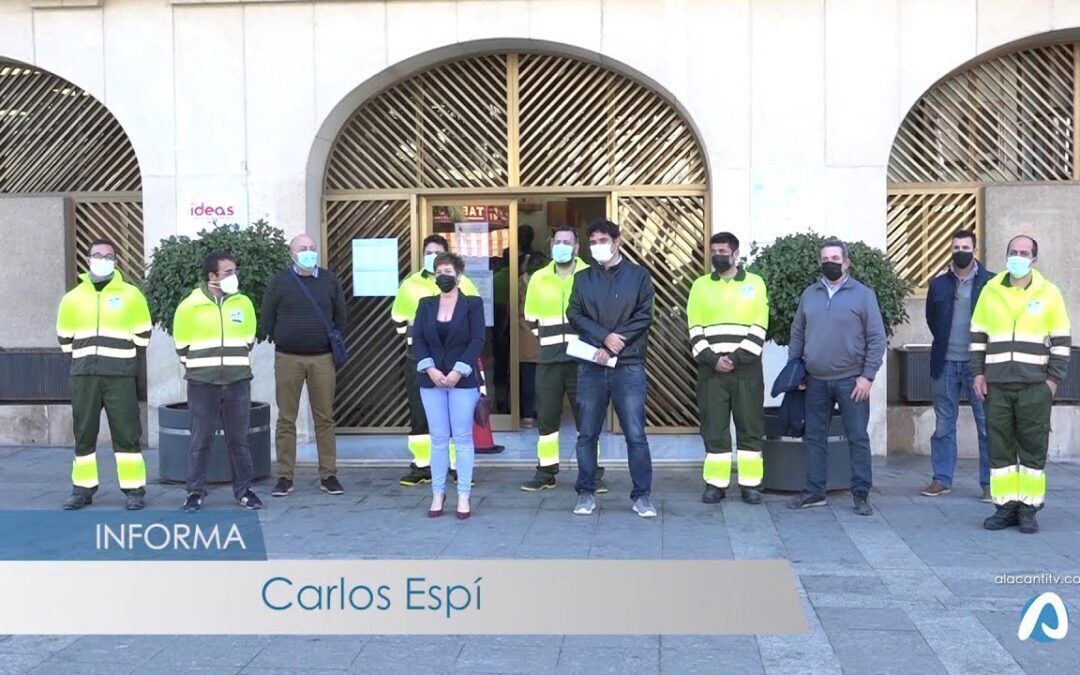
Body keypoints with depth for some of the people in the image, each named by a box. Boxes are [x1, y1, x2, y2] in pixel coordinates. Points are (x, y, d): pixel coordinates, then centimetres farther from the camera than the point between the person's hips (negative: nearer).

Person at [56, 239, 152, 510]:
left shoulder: (130, 294, 2)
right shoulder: (73, 297, 9)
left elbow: (143, 334, 7)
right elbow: (65, 337, 17)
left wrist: (121, 355, 8)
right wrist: (85, 356, 11)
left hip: (120, 375, -3)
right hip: (84, 375, 3)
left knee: (126, 433, -2)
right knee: (83, 433, 7)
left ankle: (134, 490, 3)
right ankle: (83, 489, 16)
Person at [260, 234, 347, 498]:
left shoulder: (330, 280, 7)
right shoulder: (278, 281, 2)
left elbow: (340, 316, 11)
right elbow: (266, 318, 4)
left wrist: (334, 345, 8)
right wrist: (281, 342, 6)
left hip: (323, 358, 1)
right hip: (287, 358, -1)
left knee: (325, 417, 5)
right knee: (286, 419, 2)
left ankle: (328, 475, 11)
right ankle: (285, 476, 8)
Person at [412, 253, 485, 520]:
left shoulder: (473, 304, 1)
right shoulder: (425, 305, 10)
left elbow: (477, 341, -6)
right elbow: (417, 340, 4)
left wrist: (458, 371, -15)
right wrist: (430, 369, -11)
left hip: (462, 380, -2)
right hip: (431, 380, 3)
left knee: (463, 438, 0)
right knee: (438, 438, 5)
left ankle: (464, 496, 5)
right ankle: (438, 494, 12)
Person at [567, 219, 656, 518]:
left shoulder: (639, 275, 4)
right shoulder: (582, 278, 12)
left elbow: (644, 317, -3)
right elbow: (574, 315, 2)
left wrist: (613, 346, -11)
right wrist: (604, 337, -14)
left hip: (629, 366, -2)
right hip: (591, 366, 2)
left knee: (635, 434, -2)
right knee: (587, 434, 7)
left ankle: (642, 495, 7)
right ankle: (586, 492, 17)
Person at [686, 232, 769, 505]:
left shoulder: (755, 283, 6)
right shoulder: (700, 285, 9)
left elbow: (759, 329, -2)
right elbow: (695, 330, 2)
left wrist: (737, 358, -12)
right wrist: (712, 359, -11)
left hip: (746, 368, -1)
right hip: (710, 368, 1)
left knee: (750, 428, 2)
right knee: (714, 429, 2)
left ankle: (751, 484, 8)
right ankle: (716, 484, 8)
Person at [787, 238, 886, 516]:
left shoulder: (863, 295, -2)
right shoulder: (809, 294, 9)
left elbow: (877, 338, -4)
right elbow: (797, 334, 15)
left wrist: (868, 375, -10)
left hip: (851, 380, -4)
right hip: (816, 381, 4)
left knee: (858, 438, 1)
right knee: (815, 437, 10)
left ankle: (861, 494, 10)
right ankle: (814, 491, 19)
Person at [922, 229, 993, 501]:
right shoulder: (939, 284, 7)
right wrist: (945, 342, 9)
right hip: (946, 364, 3)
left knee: (987, 426, 0)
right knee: (943, 425, 9)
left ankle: (990, 483, 6)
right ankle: (941, 479, 17)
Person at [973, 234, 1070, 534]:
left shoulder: (1049, 293, 2)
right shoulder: (990, 291, 8)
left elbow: (1061, 340, 3)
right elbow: (978, 336, 12)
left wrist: (1054, 378, -3)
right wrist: (979, 373, 5)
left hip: (1035, 386, -2)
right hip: (997, 385, 2)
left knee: (1033, 449, 2)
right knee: (1000, 447, 4)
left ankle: (1029, 509, 8)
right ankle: (1005, 506, 11)